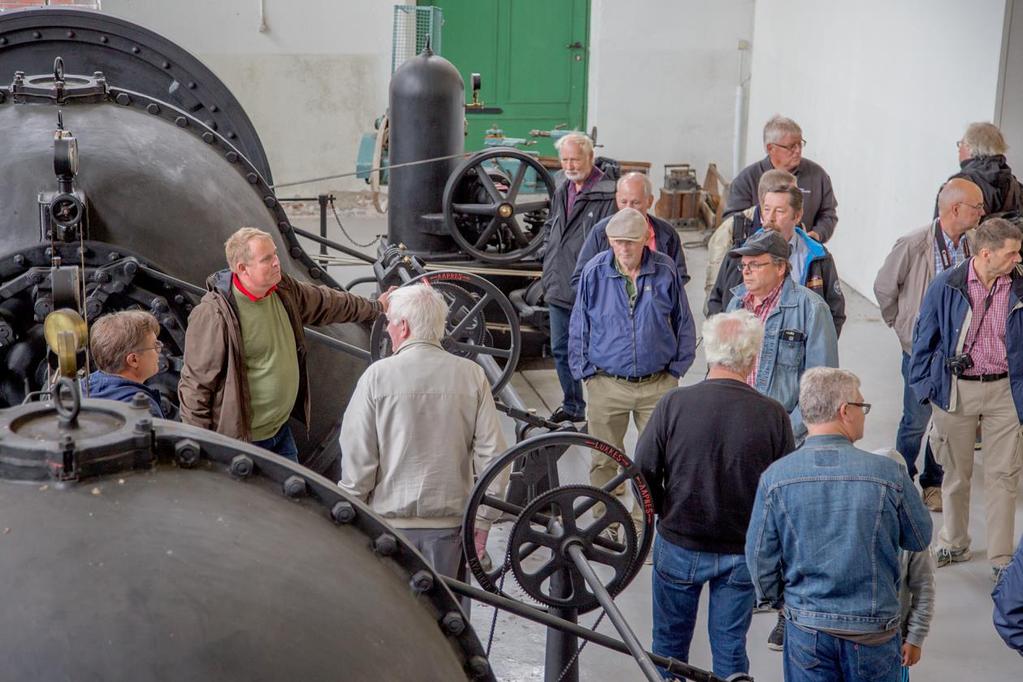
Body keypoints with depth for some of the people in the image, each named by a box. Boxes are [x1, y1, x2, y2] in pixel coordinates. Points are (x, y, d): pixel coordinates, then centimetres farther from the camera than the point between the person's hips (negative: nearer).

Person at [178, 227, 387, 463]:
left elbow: (328, 303, 20)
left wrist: (375, 307, 32)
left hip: (281, 431, 8)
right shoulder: (213, 315, -24)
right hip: (240, 441, -8)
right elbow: (196, 385, -19)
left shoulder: (284, 291, 0)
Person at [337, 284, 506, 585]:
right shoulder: (472, 376, -2)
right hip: (450, 519, 2)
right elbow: (492, 453, -2)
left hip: (391, 518, -2)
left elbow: (358, 458, -8)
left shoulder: (377, 376, -9)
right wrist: (483, 523, 6)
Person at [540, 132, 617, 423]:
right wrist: (548, 272, 15)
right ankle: (572, 405, 31)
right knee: (560, 350, 17)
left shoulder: (607, 194, -13)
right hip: (558, 290, 8)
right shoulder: (562, 191, 14)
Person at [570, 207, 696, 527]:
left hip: (658, 384, 1)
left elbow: (684, 323, 9)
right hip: (607, 383, 0)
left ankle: (643, 521, 21)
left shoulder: (665, 271, -2)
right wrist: (585, 372, 2)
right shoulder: (595, 272, -4)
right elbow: (579, 326, 6)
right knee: (604, 461, 6)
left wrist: (676, 369, 5)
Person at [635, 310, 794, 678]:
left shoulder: (674, 403, -16)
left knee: (670, 642, 20)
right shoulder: (773, 415, -15)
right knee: (731, 648, 16)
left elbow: (643, 473, -9)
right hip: (742, 551, 0)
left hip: (679, 545, 0)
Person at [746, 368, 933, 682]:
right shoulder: (889, 474, -14)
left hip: (806, 627, 1)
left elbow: (760, 556, -3)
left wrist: (774, 598, 15)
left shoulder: (774, 477, -10)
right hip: (874, 628, -1)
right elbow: (920, 539, 1)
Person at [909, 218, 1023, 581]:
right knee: (956, 473, 14)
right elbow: (924, 338, 1)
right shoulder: (946, 286, -8)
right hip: (956, 389, -1)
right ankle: (954, 544, 32)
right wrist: (925, 387, 0)